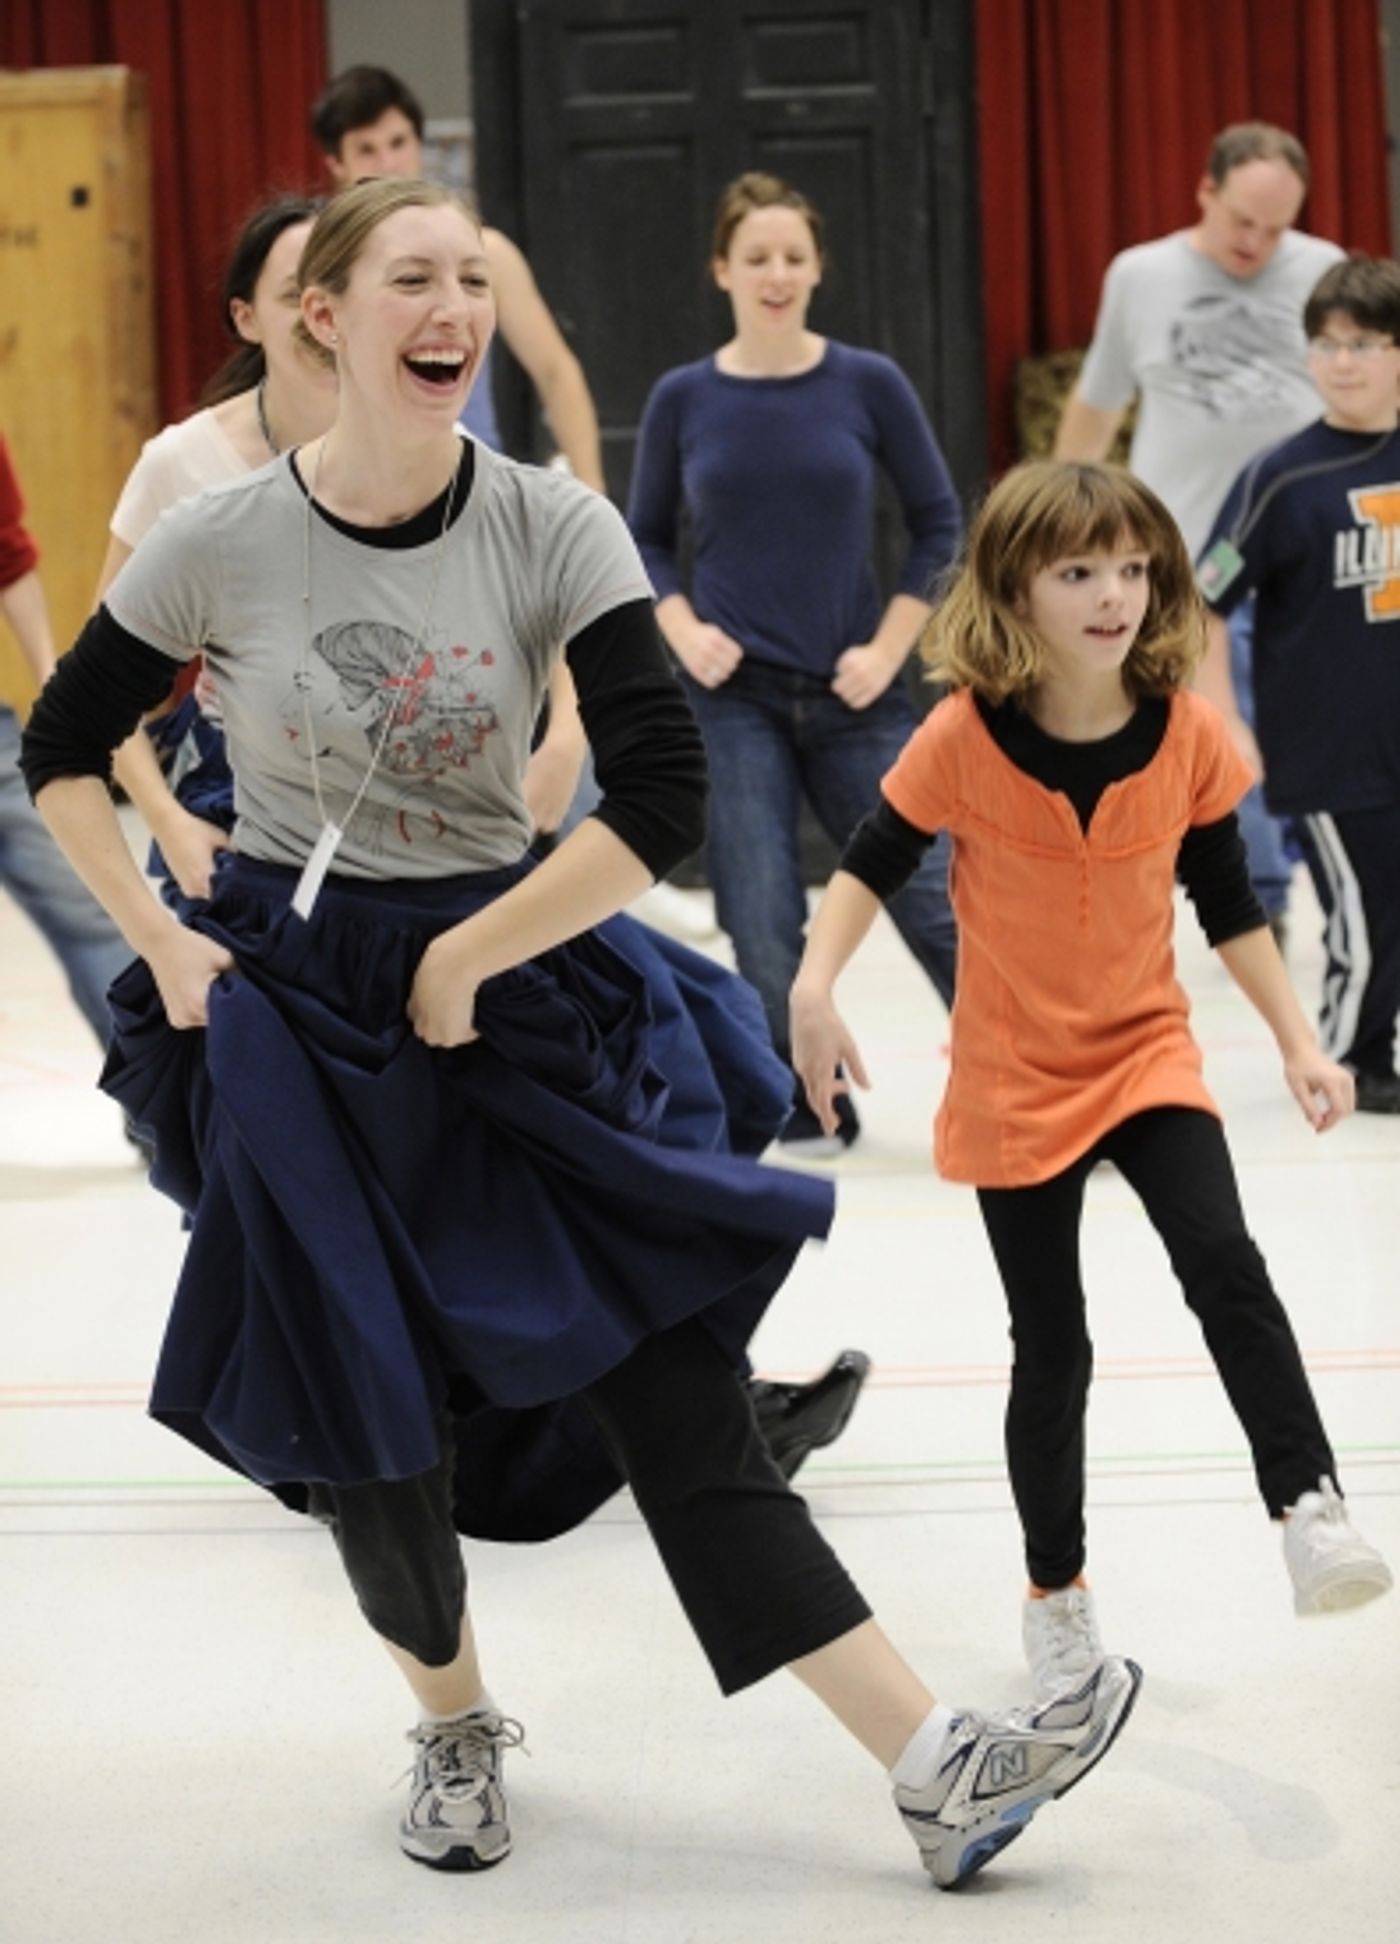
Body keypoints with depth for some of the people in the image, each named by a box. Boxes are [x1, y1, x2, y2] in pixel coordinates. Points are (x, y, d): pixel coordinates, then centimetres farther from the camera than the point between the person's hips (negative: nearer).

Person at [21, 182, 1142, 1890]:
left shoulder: (551, 528, -10)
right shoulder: (220, 543, -9)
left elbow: (663, 799, -17)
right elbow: (62, 754, 6)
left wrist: (459, 967, -13)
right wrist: (159, 947, -4)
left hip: (507, 993, 0)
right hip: (290, 1014, 0)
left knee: (671, 1379, -5)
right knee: (363, 1419, 7)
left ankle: (937, 1765, -6)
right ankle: (456, 1730, 35)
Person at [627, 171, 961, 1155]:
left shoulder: (868, 384, -2)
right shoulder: (685, 399, 1)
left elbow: (939, 523, 4)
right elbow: (647, 540, 11)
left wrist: (890, 648, -5)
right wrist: (682, 630, -6)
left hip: (852, 693, -1)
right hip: (733, 695, 1)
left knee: (934, 896, -3)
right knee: (763, 924, -3)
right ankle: (812, 1106, 14)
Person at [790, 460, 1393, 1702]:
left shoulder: (1187, 734, -9)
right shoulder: (965, 739, -16)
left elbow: (1227, 900, 3)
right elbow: (874, 862, -3)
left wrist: (1297, 1040, 1)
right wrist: (815, 987, -17)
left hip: (1147, 1054, 1)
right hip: (1014, 1080, -1)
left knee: (1225, 1265, -24)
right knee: (1051, 1346, 6)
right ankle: (1058, 1590, 24)